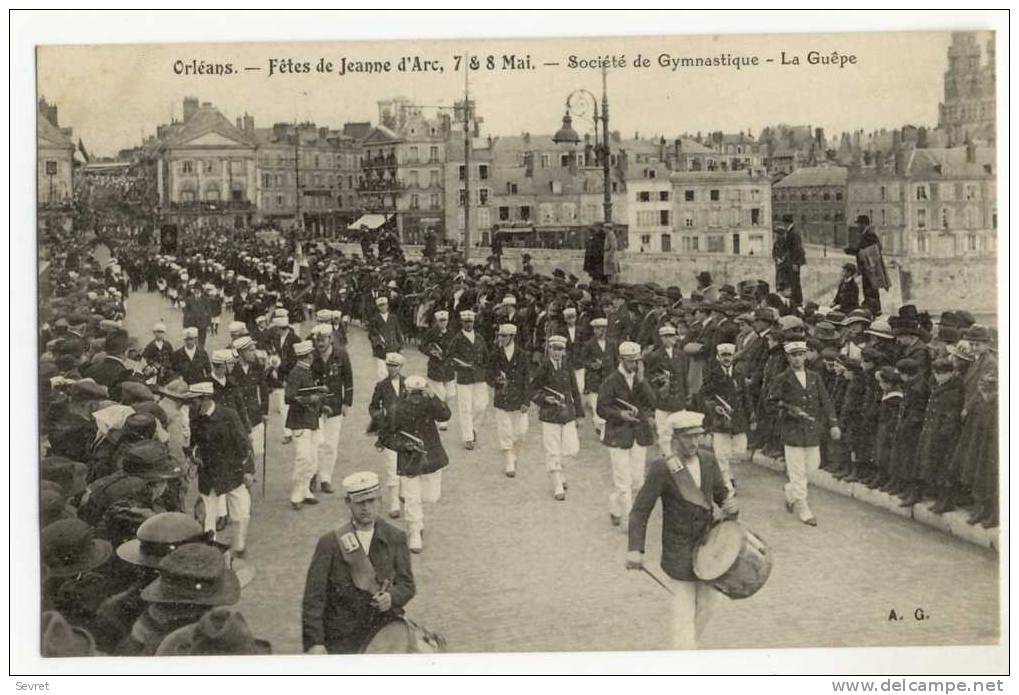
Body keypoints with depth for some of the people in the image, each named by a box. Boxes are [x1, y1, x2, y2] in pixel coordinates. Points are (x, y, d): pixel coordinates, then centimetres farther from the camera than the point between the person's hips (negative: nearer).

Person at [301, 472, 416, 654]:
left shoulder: (395, 538, 4)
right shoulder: (330, 543, -3)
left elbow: (406, 584, 9)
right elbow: (313, 596, -6)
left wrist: (392, 598, -15)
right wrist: (314, 643, -15)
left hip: (385, 628, 2)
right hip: (342, 641, -2)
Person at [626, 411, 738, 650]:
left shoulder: (708, 461, -4)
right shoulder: (662, 468, -20)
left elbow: (721, 495, 7)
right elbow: (640, 510, -17)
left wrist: (732, 505, -18)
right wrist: (634, 550, -27)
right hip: (679, 552, -6)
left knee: (707, 603, 20)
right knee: (684, 613, -3)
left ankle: (688, 647, 45)